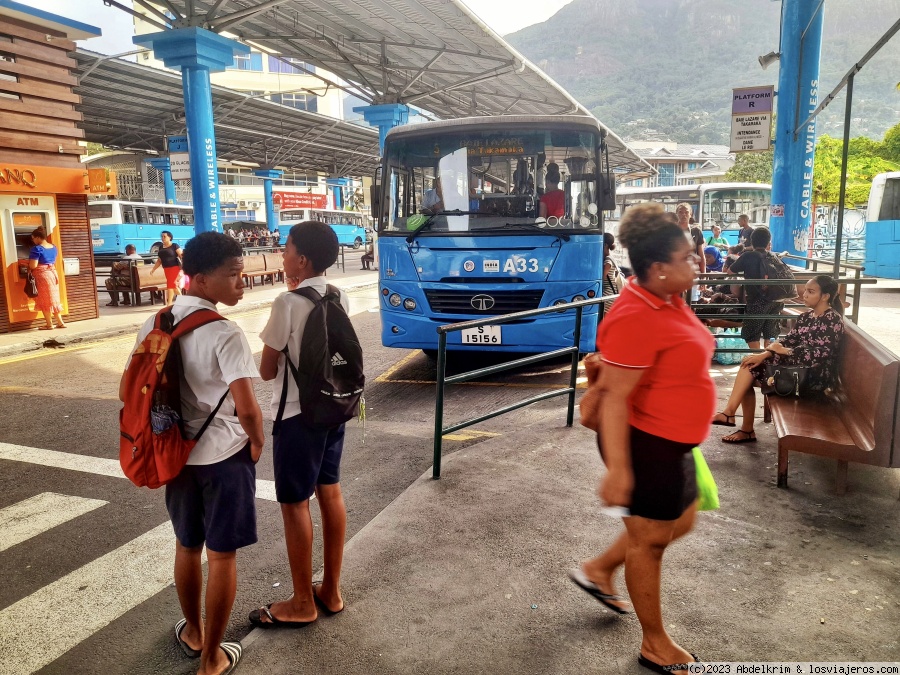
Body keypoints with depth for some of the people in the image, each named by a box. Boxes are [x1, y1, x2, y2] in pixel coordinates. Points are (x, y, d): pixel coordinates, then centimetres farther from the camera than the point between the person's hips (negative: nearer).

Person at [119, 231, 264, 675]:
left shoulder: (154, 325, -1)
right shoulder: (225, 334, -22)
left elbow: (126, 393, 6)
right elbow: (247, 409, -28)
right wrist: (257, 442, -8)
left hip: (176, 453, 6)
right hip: (225, 455, -6)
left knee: (187, 546, 24)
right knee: (222, 555, 10)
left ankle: (192, 632, 44)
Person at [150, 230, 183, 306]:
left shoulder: (174, 246, -5)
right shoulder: (161, 247, 14)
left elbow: (181, 256, -11)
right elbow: (159, 260, 19)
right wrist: (153, 269, 14)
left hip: (174, 267, -7)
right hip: (166, 268, 7)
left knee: (170, 284, -10)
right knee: (173, 285, 9)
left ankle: (169, 304, -7)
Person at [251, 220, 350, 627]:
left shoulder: (287, 304, -19)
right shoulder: (341, 299, 2)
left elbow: (267, 370, -11)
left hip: (297, 414, -7)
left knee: (295, 504, 5)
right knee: (330, 493, 15)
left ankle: (302, 604, 19)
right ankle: (331, 591, 28)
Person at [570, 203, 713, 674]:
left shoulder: (666, 300, 4)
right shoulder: (635, 318, -27)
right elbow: (614, 396, -27)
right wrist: (618, 467, -27)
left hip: (670, 442, 10)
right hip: (647, 445, -10)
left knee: (679, 523, 25)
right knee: (650, 538, 8)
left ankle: (597, 570, 40)